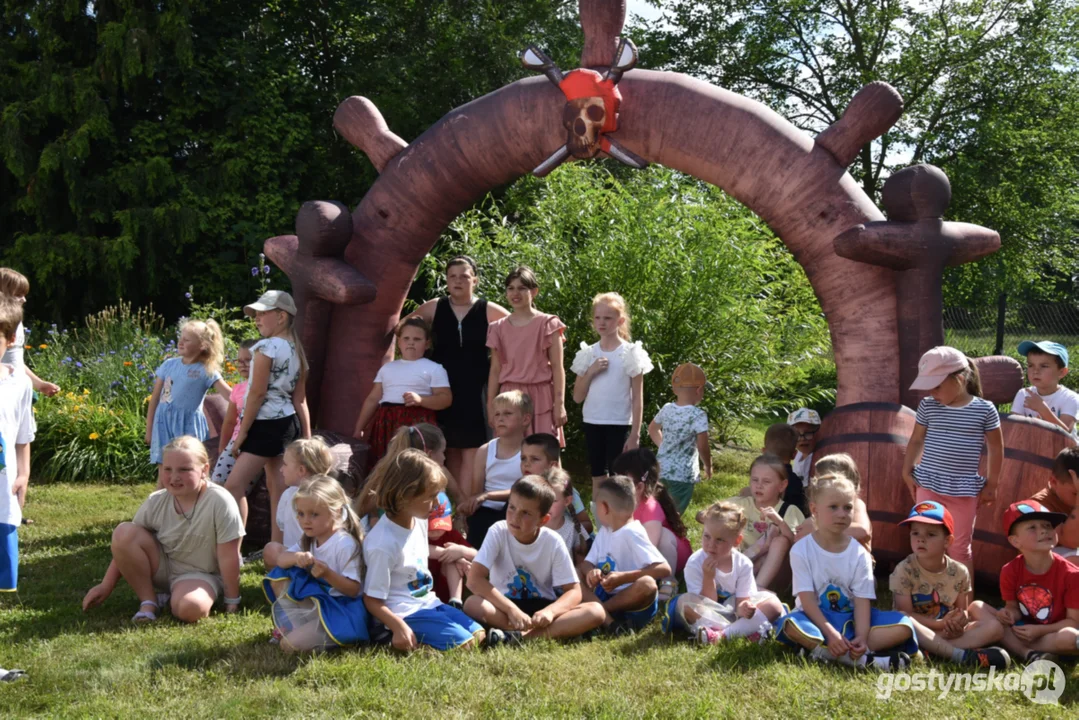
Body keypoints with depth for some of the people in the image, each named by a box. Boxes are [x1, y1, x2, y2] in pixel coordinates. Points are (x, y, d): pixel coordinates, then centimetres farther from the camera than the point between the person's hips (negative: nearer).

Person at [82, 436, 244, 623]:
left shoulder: (220, 502, -26)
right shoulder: (156, 502, -12)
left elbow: (228, 557, -19)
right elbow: (126, 546, -1)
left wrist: (232, 602, -13)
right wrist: (106, 586, -1)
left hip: (200, 575, -4)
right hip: (163, 568, 4)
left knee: (190, 608, -39)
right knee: (124, 532, -21)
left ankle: (171, 599, -2)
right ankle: (149, 600, -9)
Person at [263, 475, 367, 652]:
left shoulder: (346, 544, -20)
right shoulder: (308, 539, 7)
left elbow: (353, 589, -20)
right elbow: (281, 559, -2)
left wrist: (327, 574, -35)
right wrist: (297, 557, -24)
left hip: (339, 610, -9)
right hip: (313, 601, 9)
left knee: (290, 644, -25)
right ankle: (292, 624, -2)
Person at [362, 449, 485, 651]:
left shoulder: (419, 521, 1)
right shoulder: (384, 543, -24)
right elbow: (372, 600, -19)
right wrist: (400, 628, -28)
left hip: (428, 603, 9)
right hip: (405, 615, -9)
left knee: (479, 635, 0)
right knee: (464, 643, -18)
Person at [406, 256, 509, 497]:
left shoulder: (488, 311, -3)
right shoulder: (434, 308, 3)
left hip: (476, 391, -2)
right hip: (444, 390, 3)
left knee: (471, 450, -7)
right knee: (451, 450, 8)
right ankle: (454, 504, 14)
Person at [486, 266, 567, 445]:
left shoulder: (547, 324, 2)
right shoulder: (499, 328, 9)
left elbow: (557, 367, -1)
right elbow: (495, 370, 11)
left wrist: (559, 403, -8)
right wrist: (491, 406, 7)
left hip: (540, 397, -2)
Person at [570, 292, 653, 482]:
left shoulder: (630, 354, -5)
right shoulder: (588, 354, 5)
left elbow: (638, 399, -4)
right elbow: (577, 397, 6)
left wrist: (635, 434, -8)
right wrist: (590, 372, -10)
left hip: (619, 424, -4)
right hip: (592, 423, 4)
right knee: (598, 477, 10)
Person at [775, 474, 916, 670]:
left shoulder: (859, 554, -2)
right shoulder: (801, 550, -8)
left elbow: (862, 600, -9)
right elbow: (806, 598, -15)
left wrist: (861, 637, -26)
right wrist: (830, 633, -27)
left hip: (850, 618, 3)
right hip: (816, 617, -3)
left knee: (904, 626, -18)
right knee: (791, 624, -37)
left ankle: (821, 651, -28)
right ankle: (861, 659, -32)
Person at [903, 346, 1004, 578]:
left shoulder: (985, 410, -6)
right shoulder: (927, 406, 0)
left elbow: (996, 448, 3)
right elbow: (916, 440, 11)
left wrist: (991, 485, 3)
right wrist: (907, 472, 7)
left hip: (964, 489, -2)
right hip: (928, 484, 2)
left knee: (960, 547, 8)